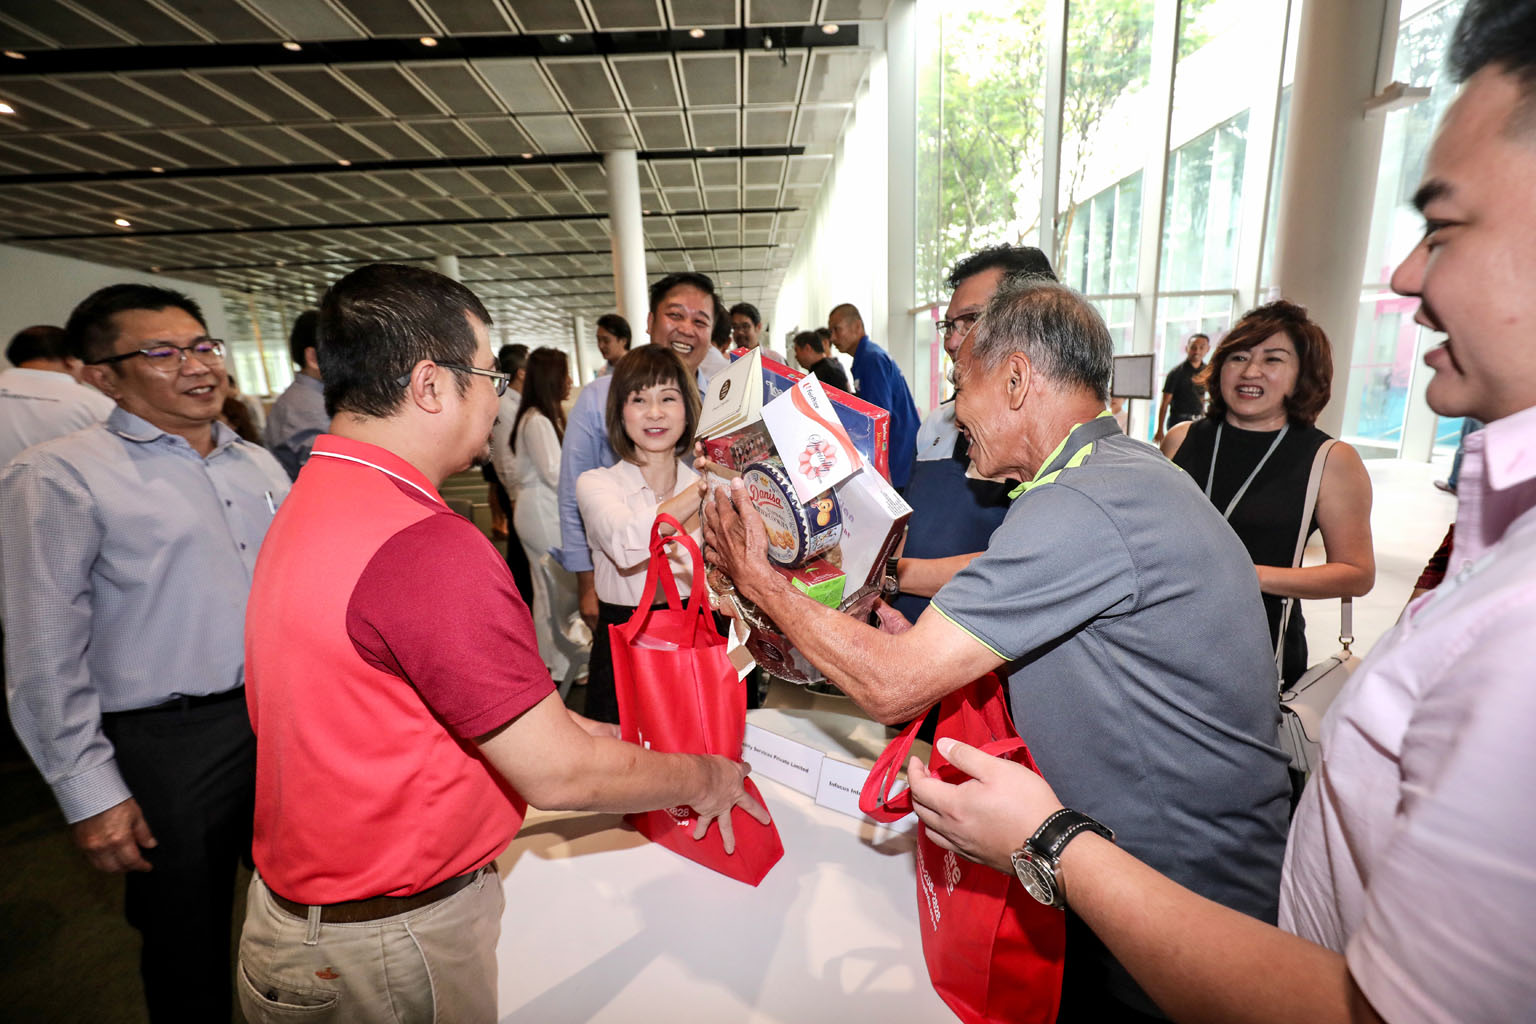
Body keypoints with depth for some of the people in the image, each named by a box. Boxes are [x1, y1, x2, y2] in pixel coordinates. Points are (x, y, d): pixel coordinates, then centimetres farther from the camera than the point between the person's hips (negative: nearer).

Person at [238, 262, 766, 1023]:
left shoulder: (310, 505, 1)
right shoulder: (424, 545, -32)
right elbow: (558, 776, -26)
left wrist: (567, 728, 8)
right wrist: (700, 779, -9)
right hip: (391, 942, -8)